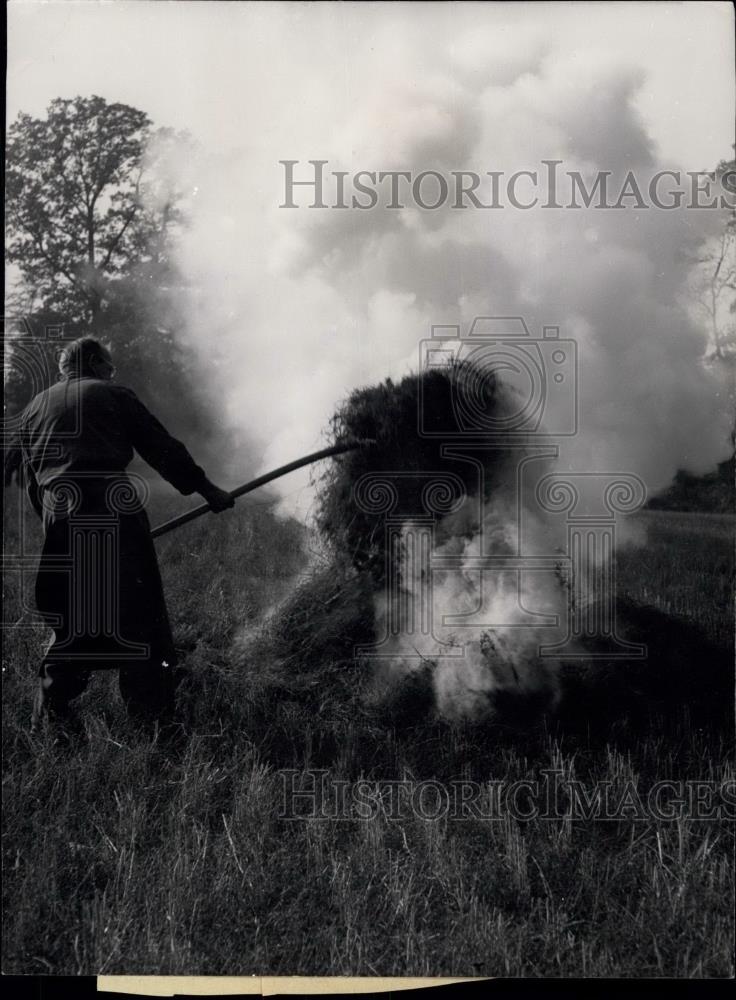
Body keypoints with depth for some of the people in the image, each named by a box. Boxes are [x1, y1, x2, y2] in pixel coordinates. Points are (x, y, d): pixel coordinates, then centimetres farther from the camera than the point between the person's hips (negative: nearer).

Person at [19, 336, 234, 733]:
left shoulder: (33, 410, 21)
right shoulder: (114, 396, 7)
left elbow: (31, 482, 20)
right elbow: (162, 448, 4)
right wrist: (207, 490, 10)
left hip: (59, 521, 4)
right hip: (116, 516, -4)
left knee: (69, 623, 11)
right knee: (138, 616, 2)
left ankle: (49, 718, 7)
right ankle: (152, 715, 3)